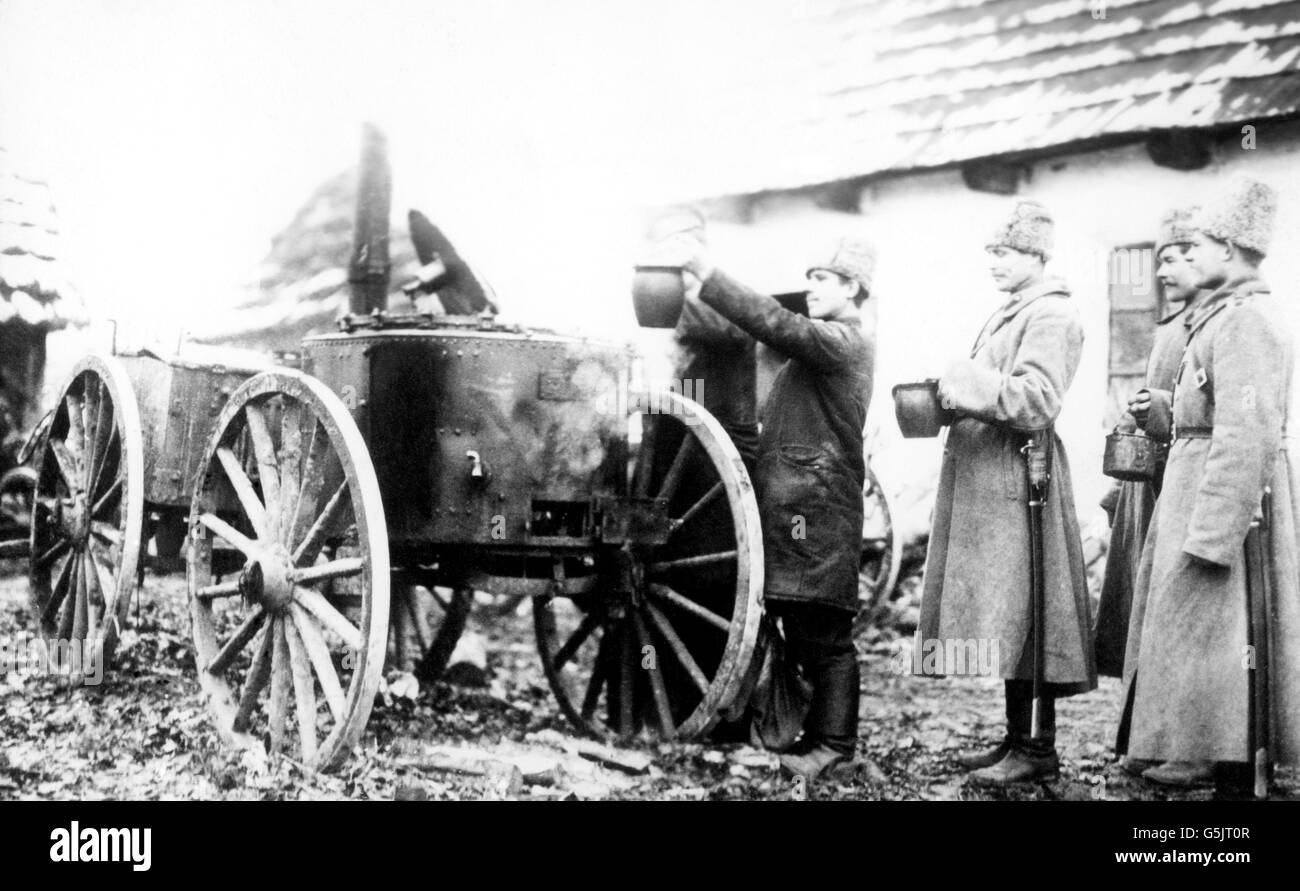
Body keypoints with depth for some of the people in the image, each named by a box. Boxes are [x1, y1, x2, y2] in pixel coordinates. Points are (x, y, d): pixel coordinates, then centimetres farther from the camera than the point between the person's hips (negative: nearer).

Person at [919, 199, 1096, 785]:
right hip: (984, 478, 10)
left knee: (1018, 615, -8)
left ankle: (1037, 750, -2)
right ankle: (1017, 739, 17)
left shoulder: (1051, 316, -9)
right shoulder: (1009, 314, 21)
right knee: (1003, 620, 11)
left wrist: (964, 387, -17)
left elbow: (1035, 402, -20)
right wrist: (950, 397, 9)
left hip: (1017, 476, -10)